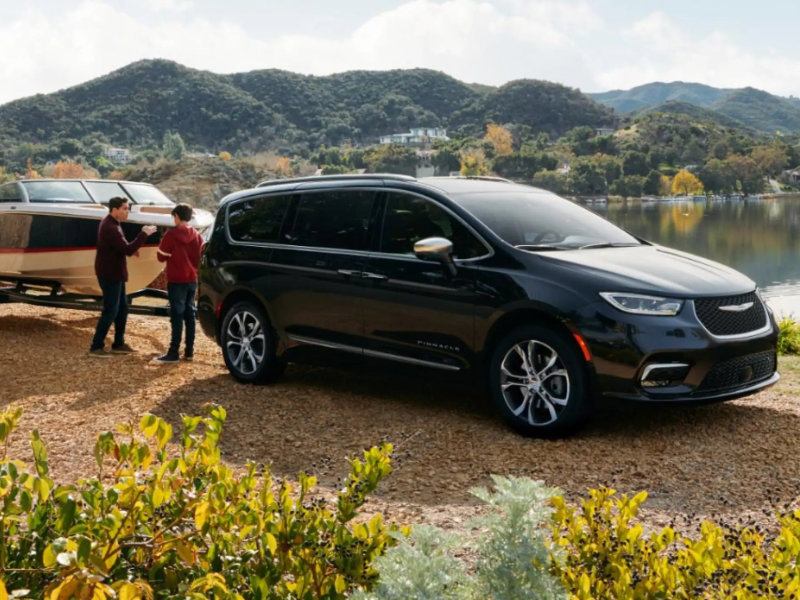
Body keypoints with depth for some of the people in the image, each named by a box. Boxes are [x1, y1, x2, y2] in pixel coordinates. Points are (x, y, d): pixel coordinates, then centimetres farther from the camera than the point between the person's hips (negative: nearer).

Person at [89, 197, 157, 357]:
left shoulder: (110, 223, 11)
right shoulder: (110, 228, -22)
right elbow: (127, 250, -27)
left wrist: (132, 248, 0)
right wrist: (144, 234, -23)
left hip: (115, 274, 10)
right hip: (110, 275, -10)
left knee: (122, 308, 15)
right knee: (110, 311, -5)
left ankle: (118, 344, 22)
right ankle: (96, 347, 1)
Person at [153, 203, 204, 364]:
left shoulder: (171, 235, -11)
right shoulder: (197, 236, 5)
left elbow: (161, 257, -7)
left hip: (177, 280, -5)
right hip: (192, 280, 6)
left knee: (177, 315, -6)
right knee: (190, 314, 10)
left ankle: (173, 353, -7)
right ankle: (189, 351, 14)